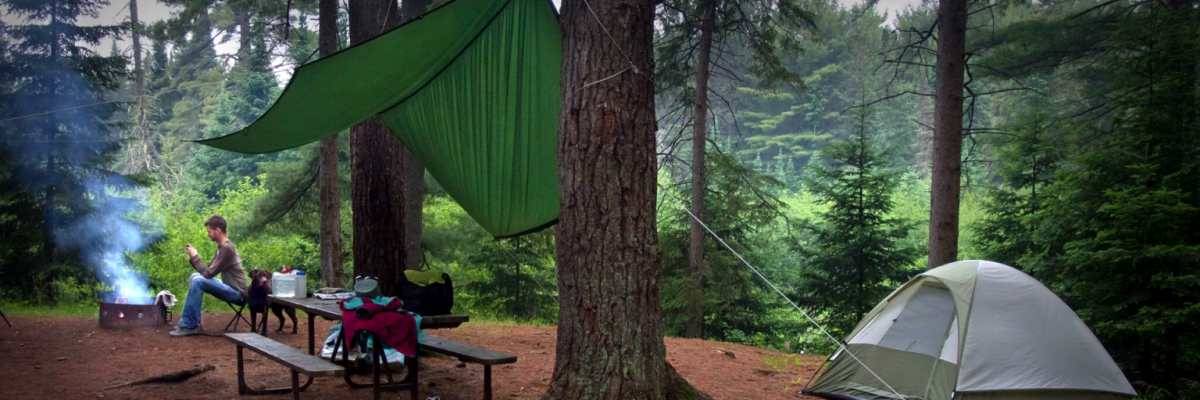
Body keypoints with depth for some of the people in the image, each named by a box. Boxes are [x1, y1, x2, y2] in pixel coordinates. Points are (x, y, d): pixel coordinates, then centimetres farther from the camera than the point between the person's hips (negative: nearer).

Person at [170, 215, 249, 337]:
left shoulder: (227, 248, -18)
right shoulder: (221, 247, 13)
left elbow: (208, 273, -19)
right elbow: (207, 271, 12)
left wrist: (195, 257, -8)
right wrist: (193, 257, 1)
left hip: (237, 292, -10)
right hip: (230, 290, 10)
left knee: (198, 281, -21)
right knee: (196, 276, 10)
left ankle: (190, 326, -14)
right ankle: (191, 321, 7)